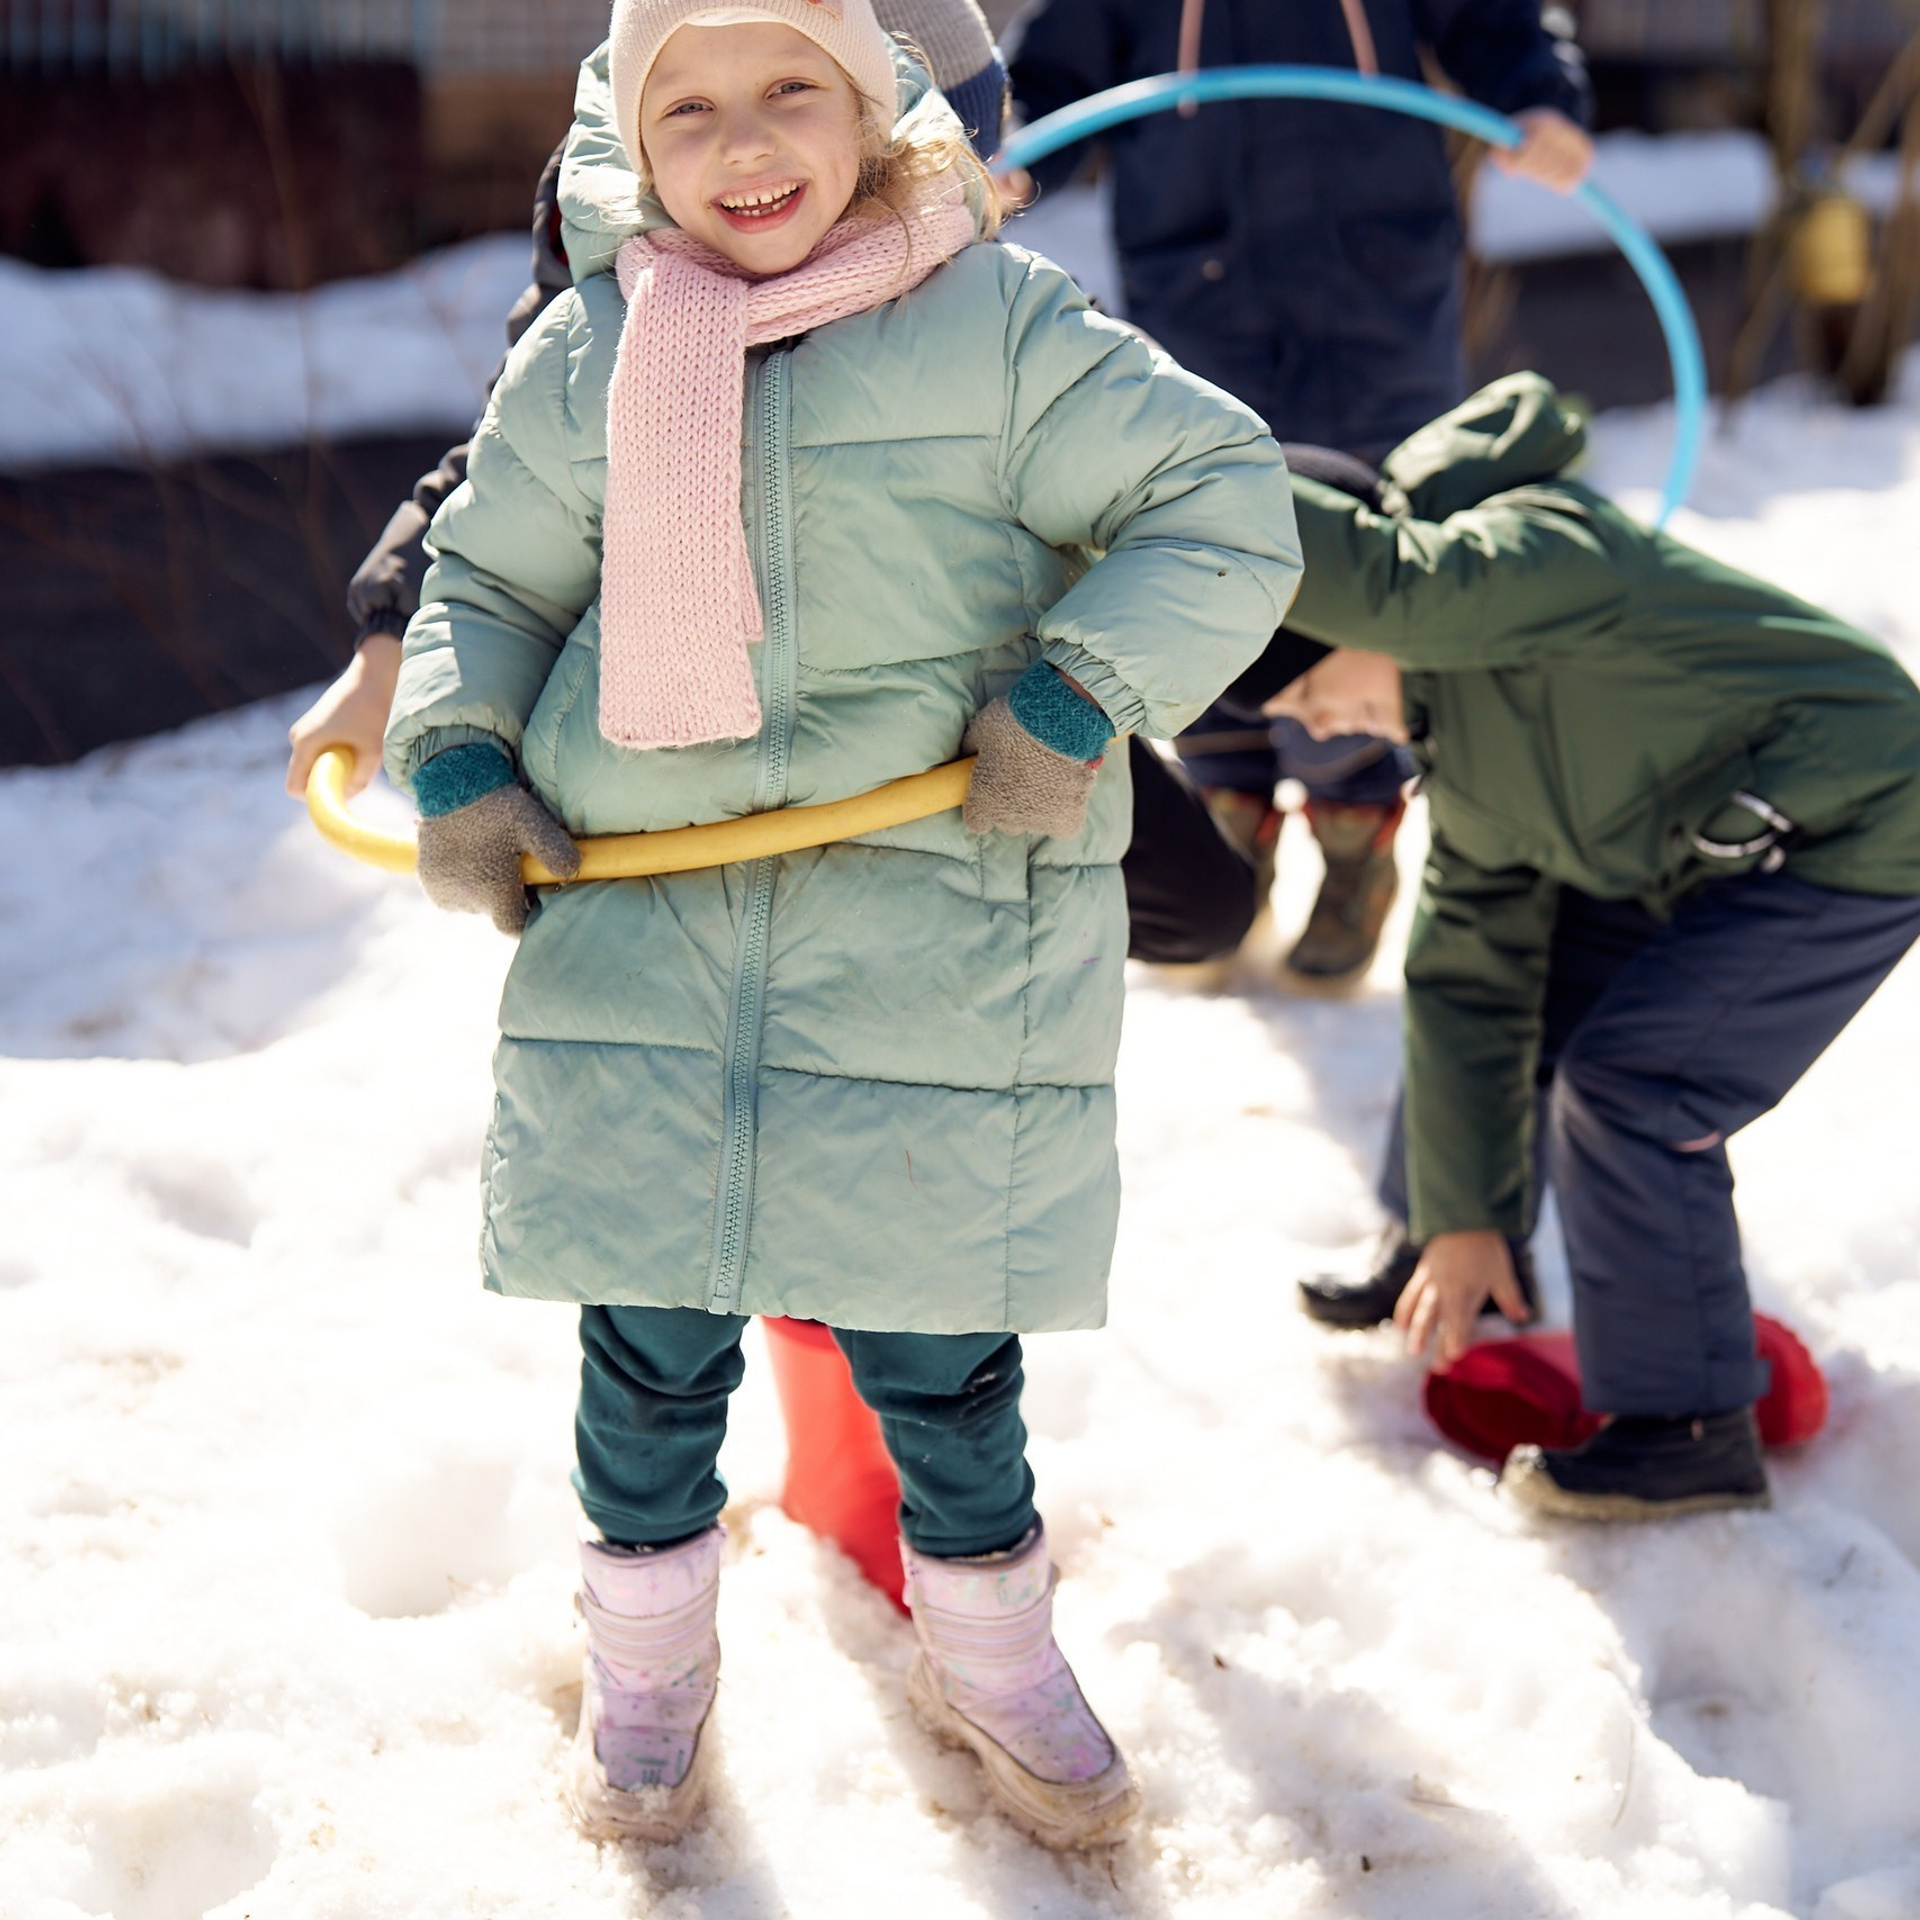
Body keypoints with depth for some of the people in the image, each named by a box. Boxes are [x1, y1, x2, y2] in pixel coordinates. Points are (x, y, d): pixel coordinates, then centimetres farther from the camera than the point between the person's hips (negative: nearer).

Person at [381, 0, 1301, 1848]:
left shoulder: (1003, 327, -4)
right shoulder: (581, 355, 5)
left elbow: (1224, 504, -2)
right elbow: (489, 577, 17)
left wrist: (1078, 693, -12)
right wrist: (458, 759, 1)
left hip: (936, 920, -2)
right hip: (636, 916, 2)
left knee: (935, 1333, 9)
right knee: (649, 1329, 9)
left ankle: (985, 1646, 35)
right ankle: (649, 1657, 33)